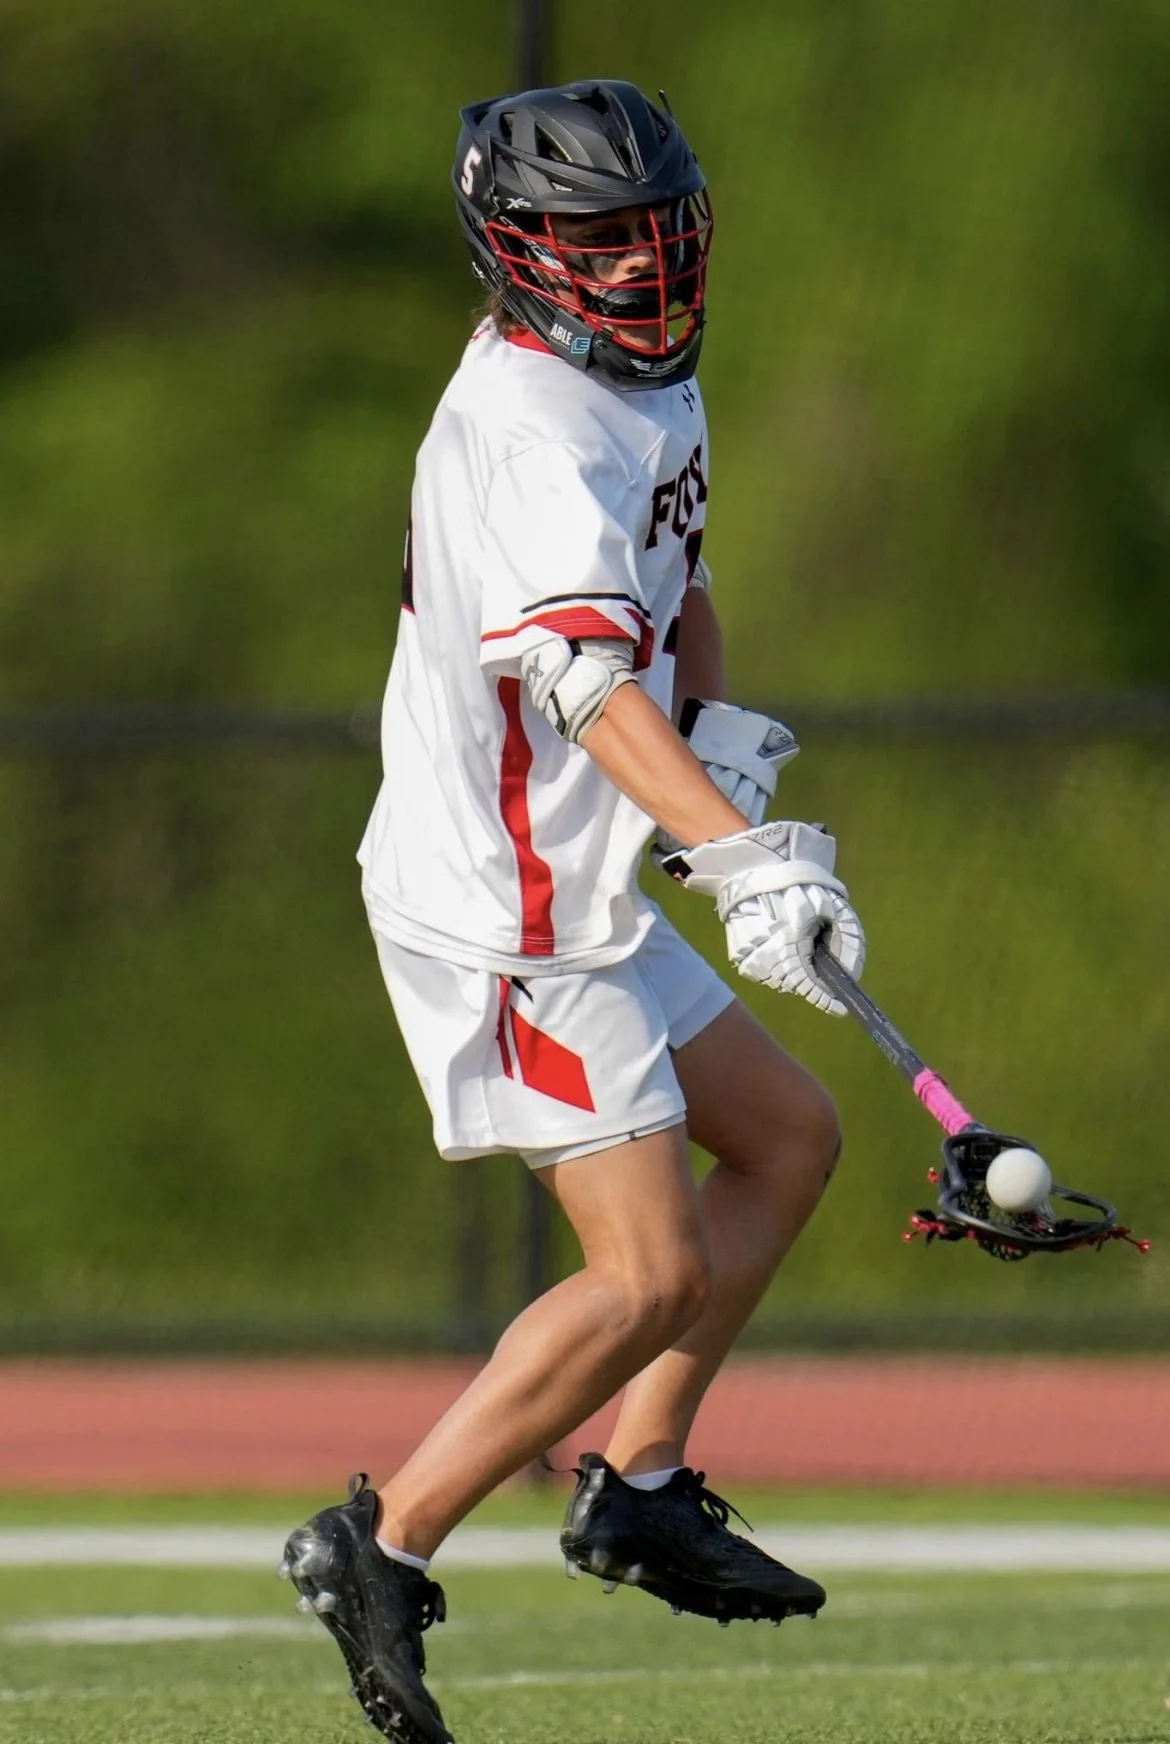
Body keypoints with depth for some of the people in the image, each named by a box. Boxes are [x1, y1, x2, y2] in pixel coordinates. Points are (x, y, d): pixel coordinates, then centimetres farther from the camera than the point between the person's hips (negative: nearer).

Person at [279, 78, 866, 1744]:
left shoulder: (652, 383, 9)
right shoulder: (528, 432, -23)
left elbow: (678, 586, 25)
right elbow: (585, 678, -36)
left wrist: (718, 722, 4)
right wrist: (742, 857, -48)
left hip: (589, 904, 10)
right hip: (505, 918, -10)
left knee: (790, 1138, 17)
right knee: (650, 1276, -10)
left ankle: (638, 1486, 22)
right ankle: (383, 1547, -4)